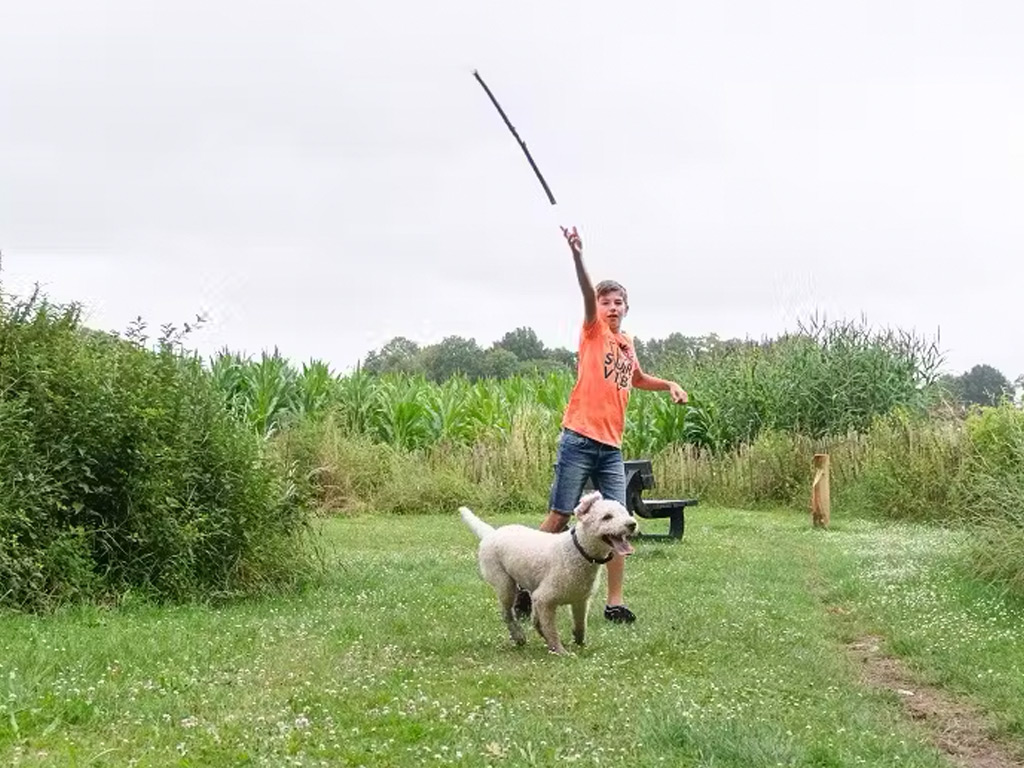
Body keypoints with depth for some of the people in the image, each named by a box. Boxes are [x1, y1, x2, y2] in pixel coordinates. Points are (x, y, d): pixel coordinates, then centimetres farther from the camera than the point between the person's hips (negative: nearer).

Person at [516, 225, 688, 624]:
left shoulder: (627, 343, 16)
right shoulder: (594, 332, 0)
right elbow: (588, 294, -20)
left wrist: (668, 385, 21)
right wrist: (578, 257, -38)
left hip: (611, 446, 5)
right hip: (579, 440, -5)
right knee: (559, 517, -2)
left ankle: (615, 602, 4)